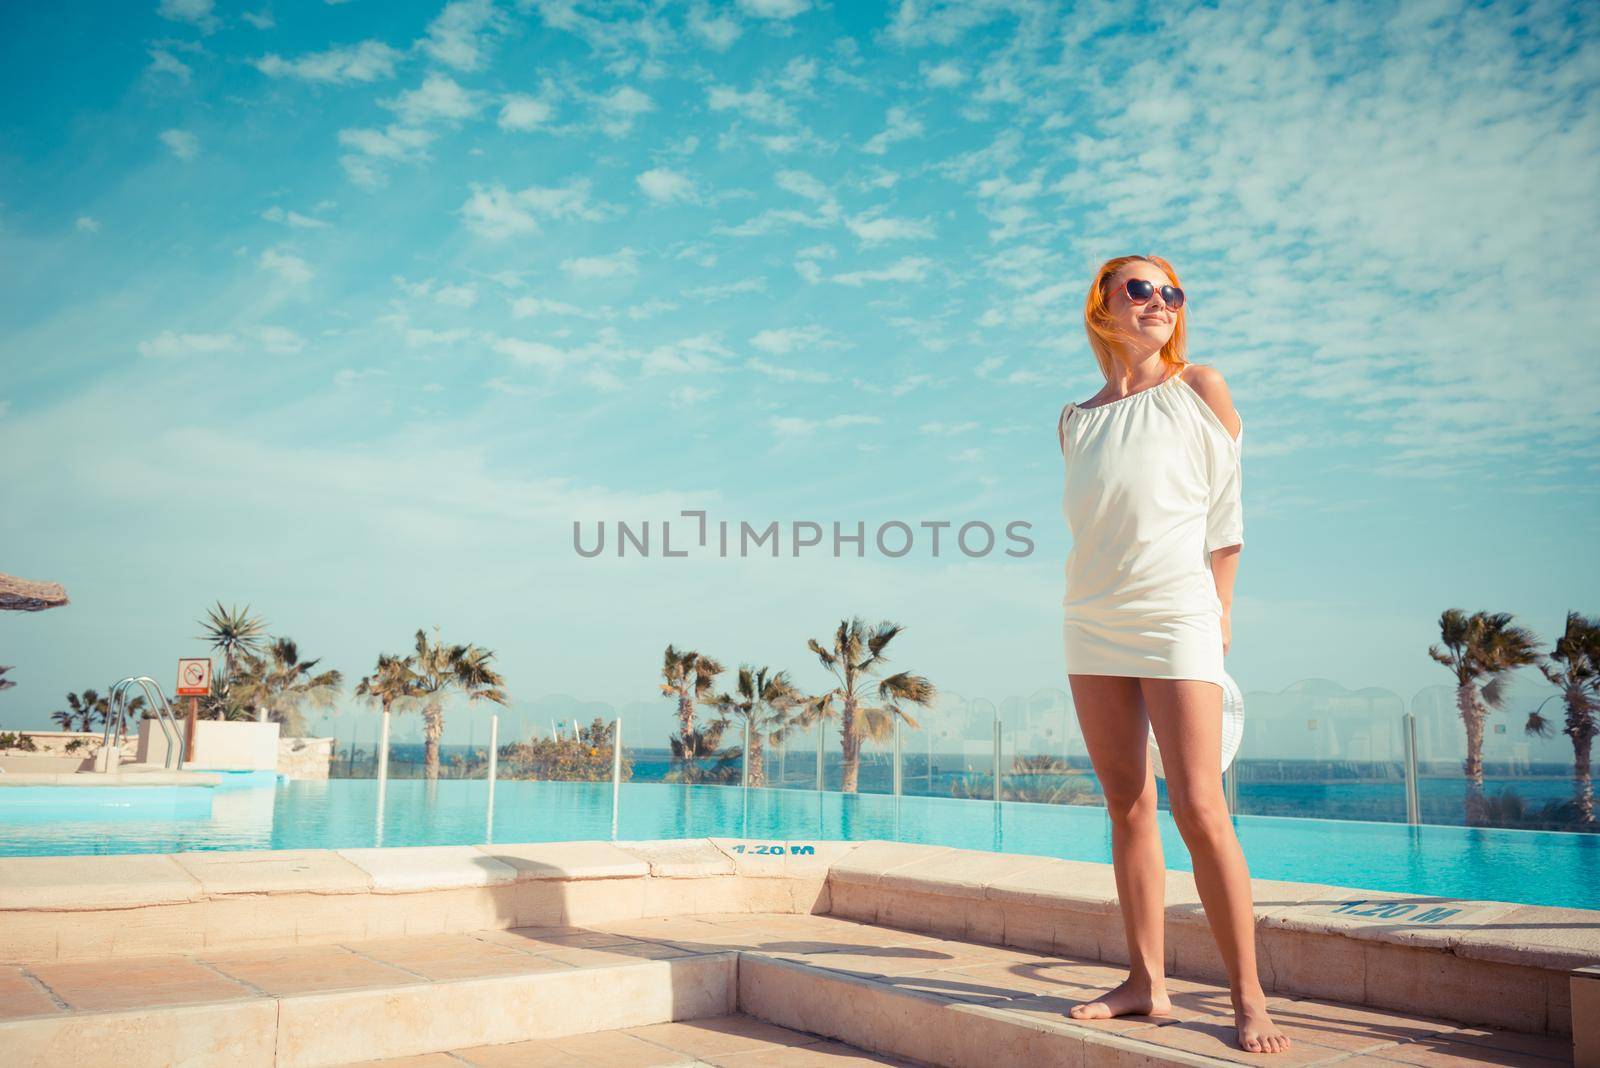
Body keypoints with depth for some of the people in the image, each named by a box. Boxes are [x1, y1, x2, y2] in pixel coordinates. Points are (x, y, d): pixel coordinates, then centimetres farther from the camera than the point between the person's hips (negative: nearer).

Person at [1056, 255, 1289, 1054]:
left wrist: (1218, 612, -2)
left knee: (1198, 809, -10)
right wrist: (1101, 601, 8)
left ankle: (1248, 997, 1)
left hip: (1176, 615, -4)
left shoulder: (1200, 390, 3)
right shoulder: (1076, 421, 11)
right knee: (1127, 805, 6)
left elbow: (1225, 513, 3)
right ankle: (1146, 982, 13)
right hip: (1092, 621, 4)